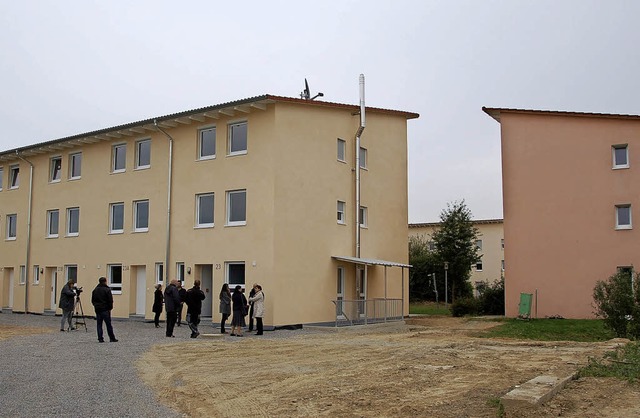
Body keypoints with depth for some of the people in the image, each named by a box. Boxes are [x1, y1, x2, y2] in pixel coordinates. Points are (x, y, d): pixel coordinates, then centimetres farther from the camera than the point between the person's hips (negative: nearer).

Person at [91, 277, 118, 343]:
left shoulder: (95, 290, 9)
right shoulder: (107, 289, -10)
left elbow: (92, 300, 14)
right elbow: (110, 300, -11)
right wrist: (110, 308, -1)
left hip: (97, 310, 5)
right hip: (105, 310, -5)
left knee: (99, 324, 7)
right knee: (108, 325, 0)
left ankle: (100, 338, 4)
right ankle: (112, 338, 4)